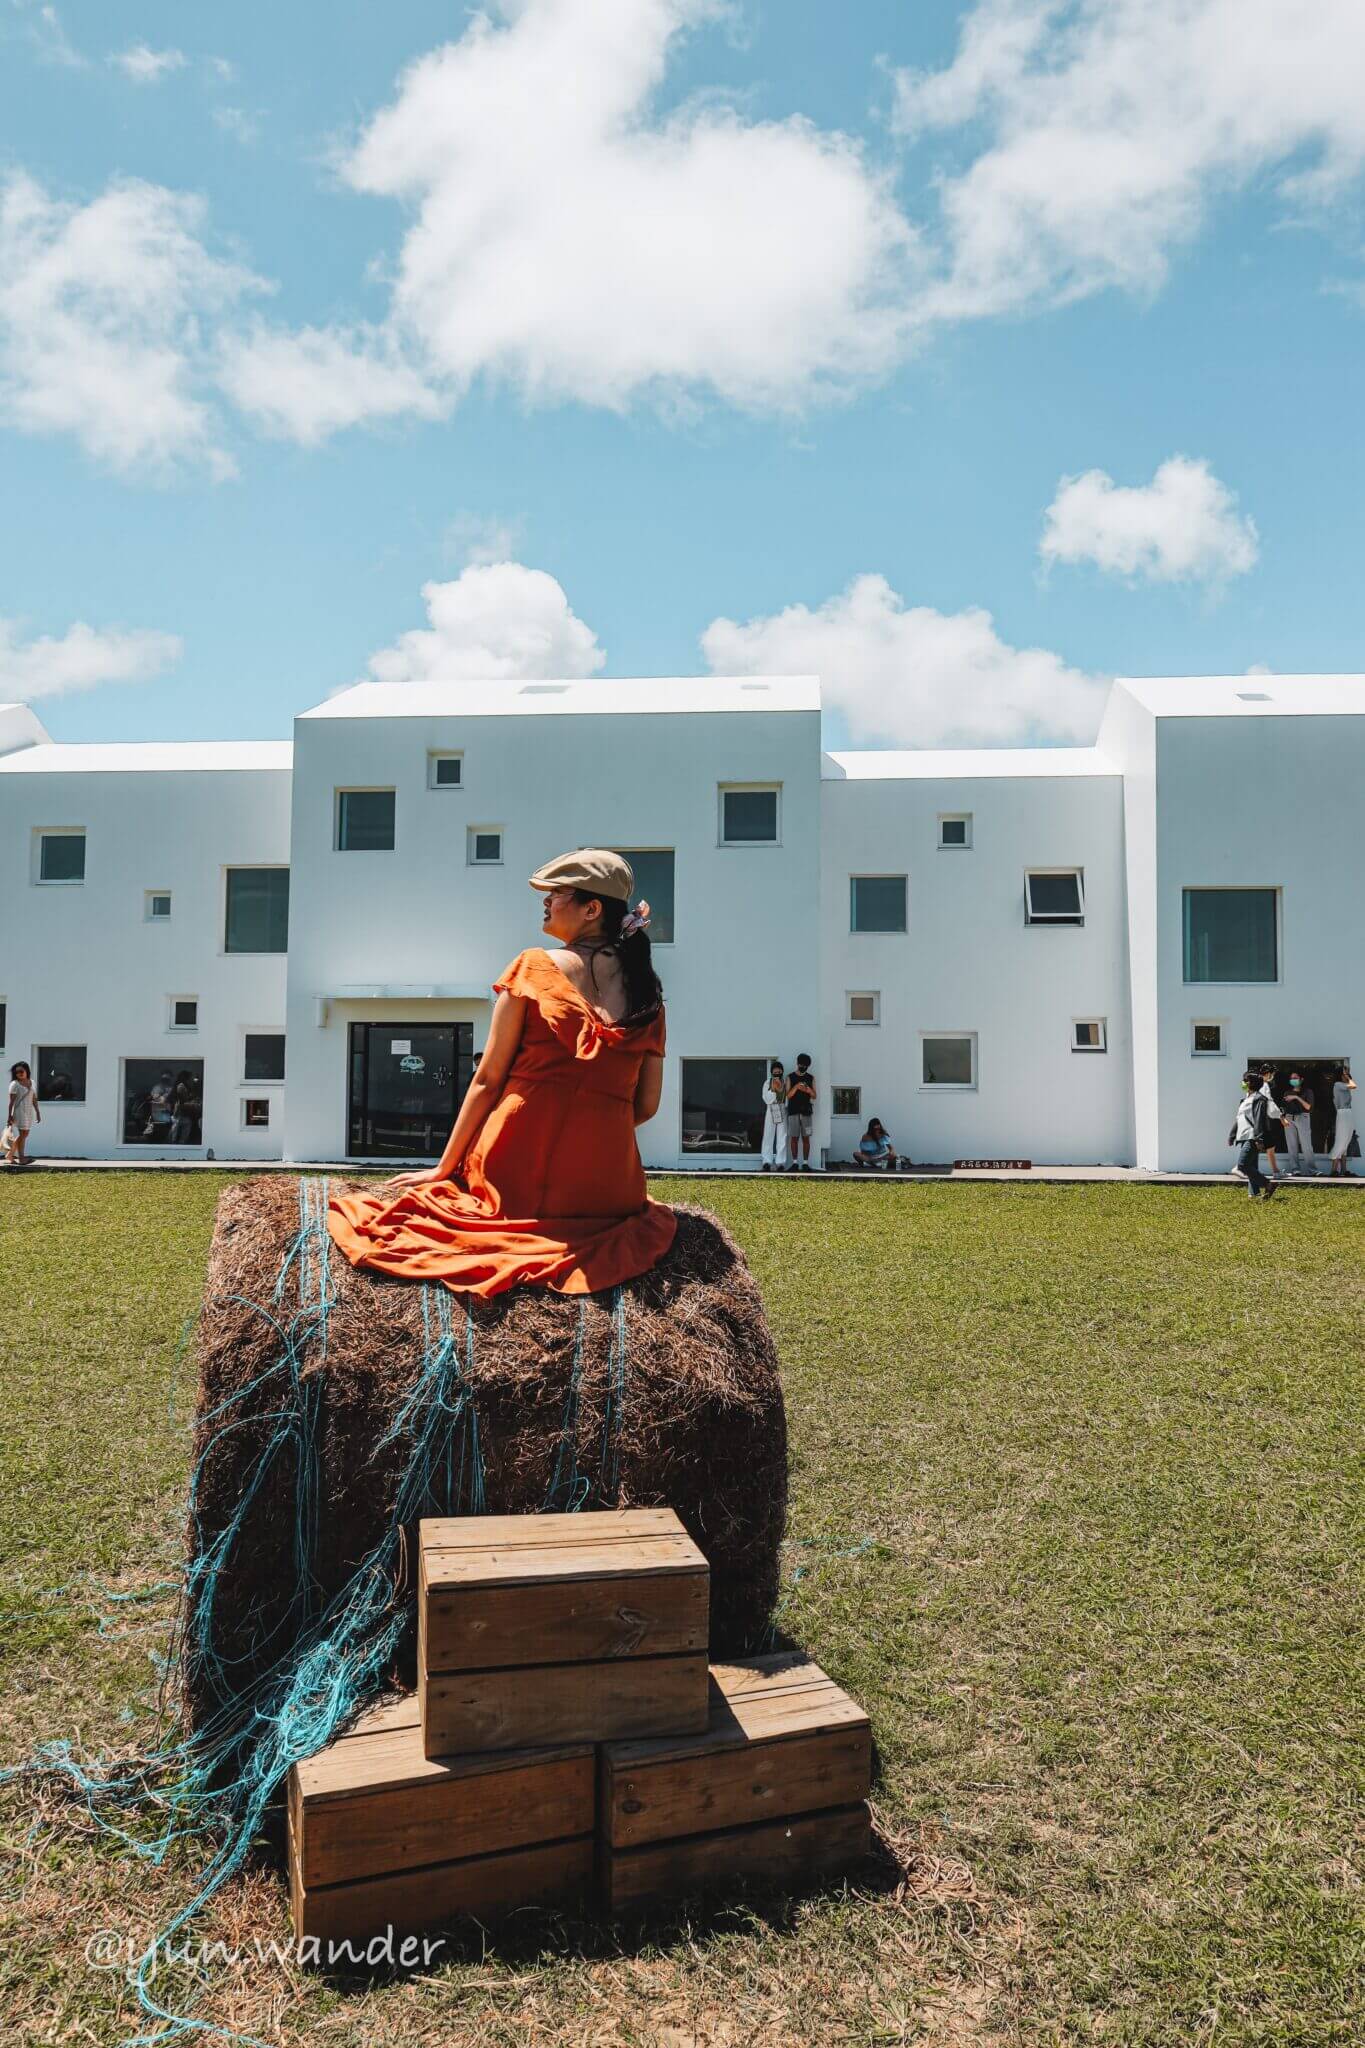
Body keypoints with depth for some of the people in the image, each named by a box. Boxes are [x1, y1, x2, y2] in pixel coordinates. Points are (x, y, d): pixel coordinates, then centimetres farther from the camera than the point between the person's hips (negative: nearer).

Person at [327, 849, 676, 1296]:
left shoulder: (534, 967, -3)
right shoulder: (646, 990, 6)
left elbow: (487, 1080, -2)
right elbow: (646, 1105, 8)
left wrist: (444, 1167, 7)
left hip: (517, 1173, -1)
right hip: (606, 1188, 1)